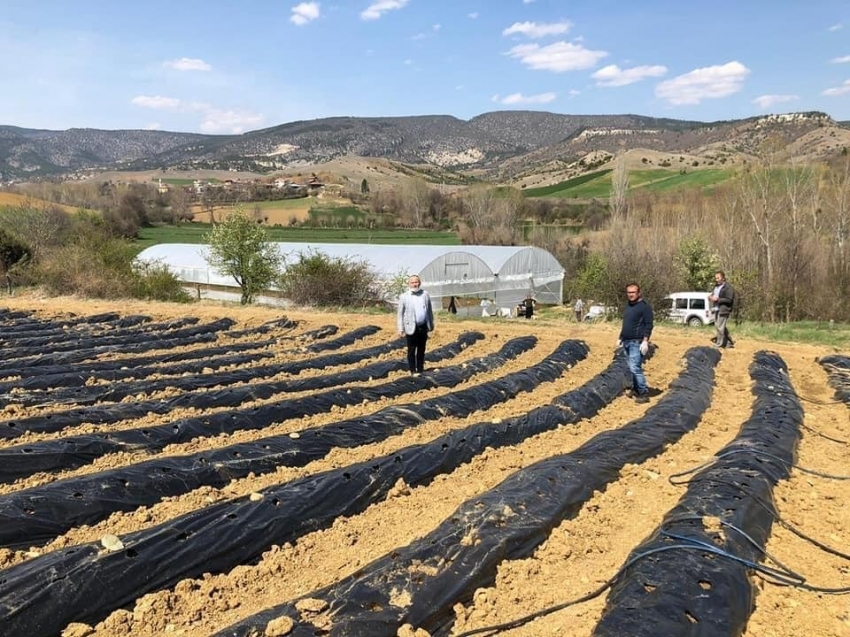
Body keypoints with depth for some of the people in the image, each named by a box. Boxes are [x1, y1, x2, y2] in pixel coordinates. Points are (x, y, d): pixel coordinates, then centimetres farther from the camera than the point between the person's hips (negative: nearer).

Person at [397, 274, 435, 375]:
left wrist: (431, 324, 13)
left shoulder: (425, 295, 7)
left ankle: (420, 369, 21)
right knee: (412, 350, 2)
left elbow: (429, 311, 12)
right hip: (411, 327, -3)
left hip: (423, 327, 3)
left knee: (421, 349, 12)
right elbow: (400, 313, -3)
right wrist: (401, 328, -7)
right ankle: (412, 370, 10)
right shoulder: (404, 297, -3)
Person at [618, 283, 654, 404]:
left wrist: (645, 341, -21)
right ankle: (635, 389, 21)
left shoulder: (644, 306, -9)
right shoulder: (628, 306, 16)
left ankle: (644, 393, -9)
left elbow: (649, 325, -14)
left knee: (635, 368, -14)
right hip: (627, 342, 8)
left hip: (637, 343, -8)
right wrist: (620, 338, 23)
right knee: (632, 368, 12)